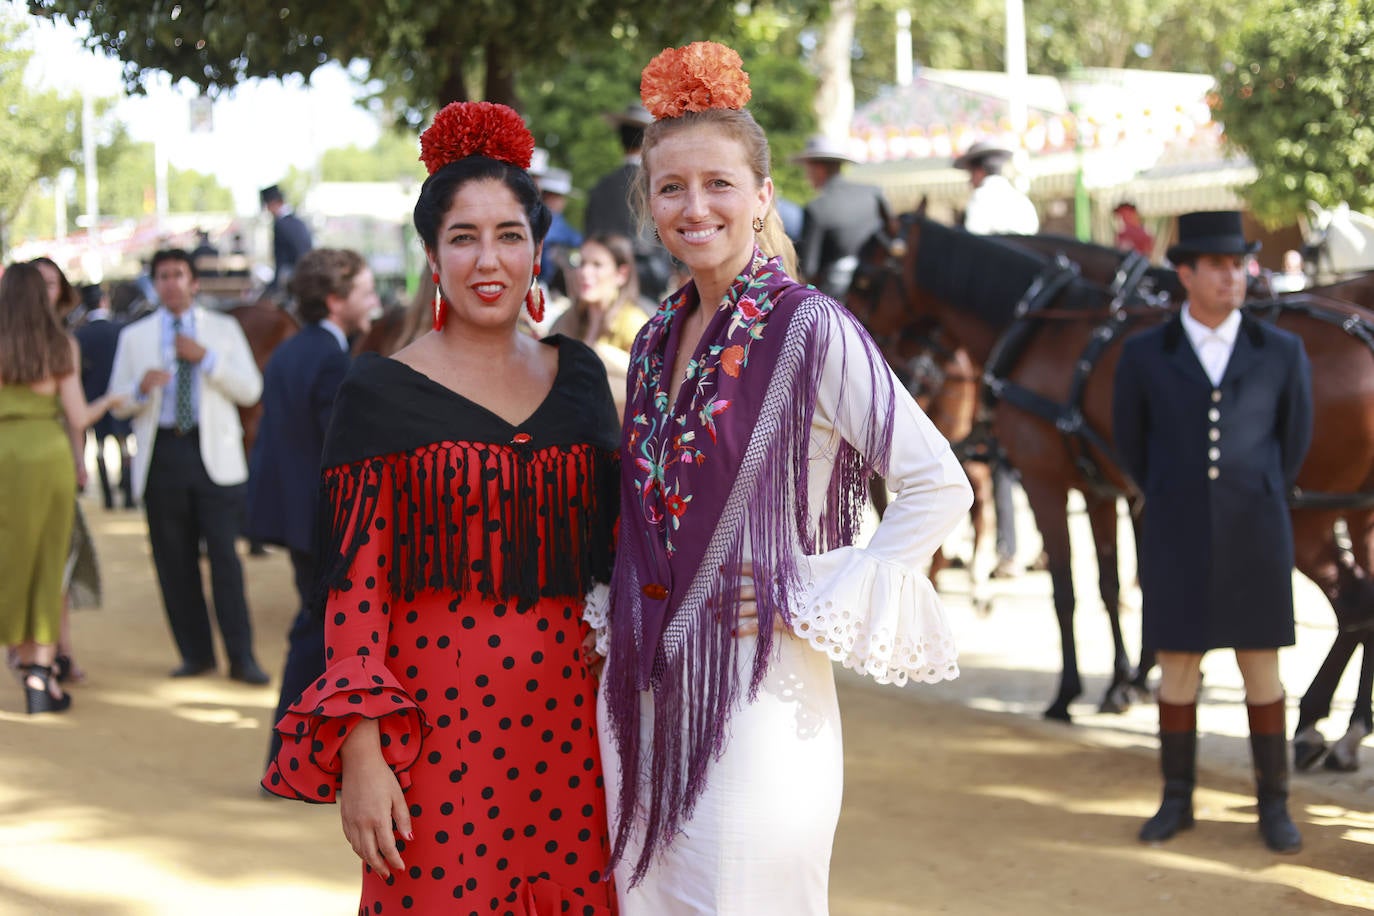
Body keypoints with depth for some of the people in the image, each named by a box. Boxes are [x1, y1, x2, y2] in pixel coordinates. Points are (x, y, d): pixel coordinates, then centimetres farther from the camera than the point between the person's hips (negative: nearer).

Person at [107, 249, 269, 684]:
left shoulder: (223, 329, 12)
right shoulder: (135, 337, 14)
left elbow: (250, 389, 2)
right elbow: (117, 403, 9)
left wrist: (206, 358, -10)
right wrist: (141, 387, -13)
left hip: (214, 452, -2)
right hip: (162, 453, 2)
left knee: (224, 556, -8)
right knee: (174, 561, 2)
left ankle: (241, 657, -5)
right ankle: (195, 653, 12)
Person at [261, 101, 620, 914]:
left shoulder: (579, 375, 10)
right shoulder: (383, 392, -2)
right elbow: (356, 581, -6)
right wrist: (360, 752, -13)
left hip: (568, 718, 4)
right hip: (436, 720, -4)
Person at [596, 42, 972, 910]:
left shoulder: (811, 330, -10)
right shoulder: (657, 341, 10)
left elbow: (941, 487, -12)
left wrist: (817, 602, -13)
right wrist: (626, 615, 9)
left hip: (756, 694, -6)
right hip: (646, 690, 7)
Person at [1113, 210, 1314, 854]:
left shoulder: (1282, 353, -2)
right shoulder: (1144, 356, -3)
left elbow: (1294, 437, 12)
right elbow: (1129, 439, 12)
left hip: (1253, 540, 0)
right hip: (1176, 541, 0)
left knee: (1261, 669, 6)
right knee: (1177, 671, 7)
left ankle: (1273, 805, 18)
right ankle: (1177, 800, 21)